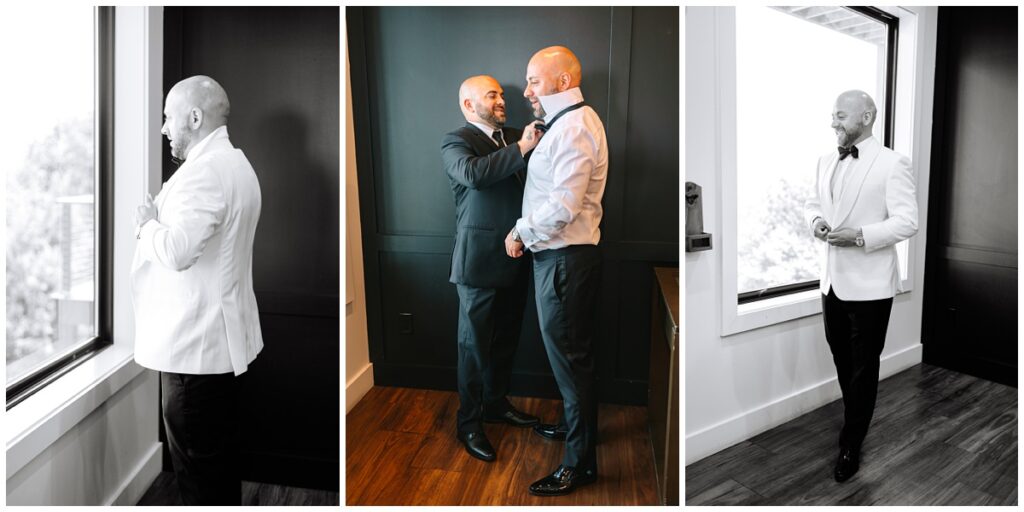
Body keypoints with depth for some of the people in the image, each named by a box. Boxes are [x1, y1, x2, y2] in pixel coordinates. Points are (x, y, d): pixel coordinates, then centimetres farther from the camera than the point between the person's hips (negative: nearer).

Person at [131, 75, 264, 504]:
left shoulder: (204, 170, -19)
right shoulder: (234, 163, 15)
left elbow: (177, 251, -26)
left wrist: (149, 222, -9)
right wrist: (163, 221, 8)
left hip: (194, 343, -10)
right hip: (218, 337, 10)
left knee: (198, 464, 2)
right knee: (218, 451, 20)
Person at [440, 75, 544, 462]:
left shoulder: (514, 138, 14)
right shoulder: (455, 142, -6)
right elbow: (473, 173, -27)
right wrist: (522, 149, -27)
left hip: (514, 258, 7)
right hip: (479, 260, -6)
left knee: (505, 339, 18)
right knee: (475, 344, 5)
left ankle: (496, 404, 37)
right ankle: (469, 423, 20)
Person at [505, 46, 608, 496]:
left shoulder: (574, 127, -18)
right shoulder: (567, 123, 15)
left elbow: (563, 206, -26)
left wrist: (521, 233, -13)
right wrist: (526, 230, 4)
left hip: (566, 257, -10)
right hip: (559, 253, 10)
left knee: (569, 357, 0)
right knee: (568, 353, 22)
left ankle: (580, 462, 15)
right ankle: (574, 425, 41)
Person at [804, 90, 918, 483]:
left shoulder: (892, 163, -10)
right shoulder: (826, 162, 9)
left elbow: (908, 221, -14)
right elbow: (813, 203, 18)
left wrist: (859, 236, -25)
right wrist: (815, 222, -5)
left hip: (869, 283, -6)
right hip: (832, 279, 6)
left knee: (863, 368, 7)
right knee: (842, 360, 18)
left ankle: (851, 445, 20)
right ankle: (857, 420, 41)